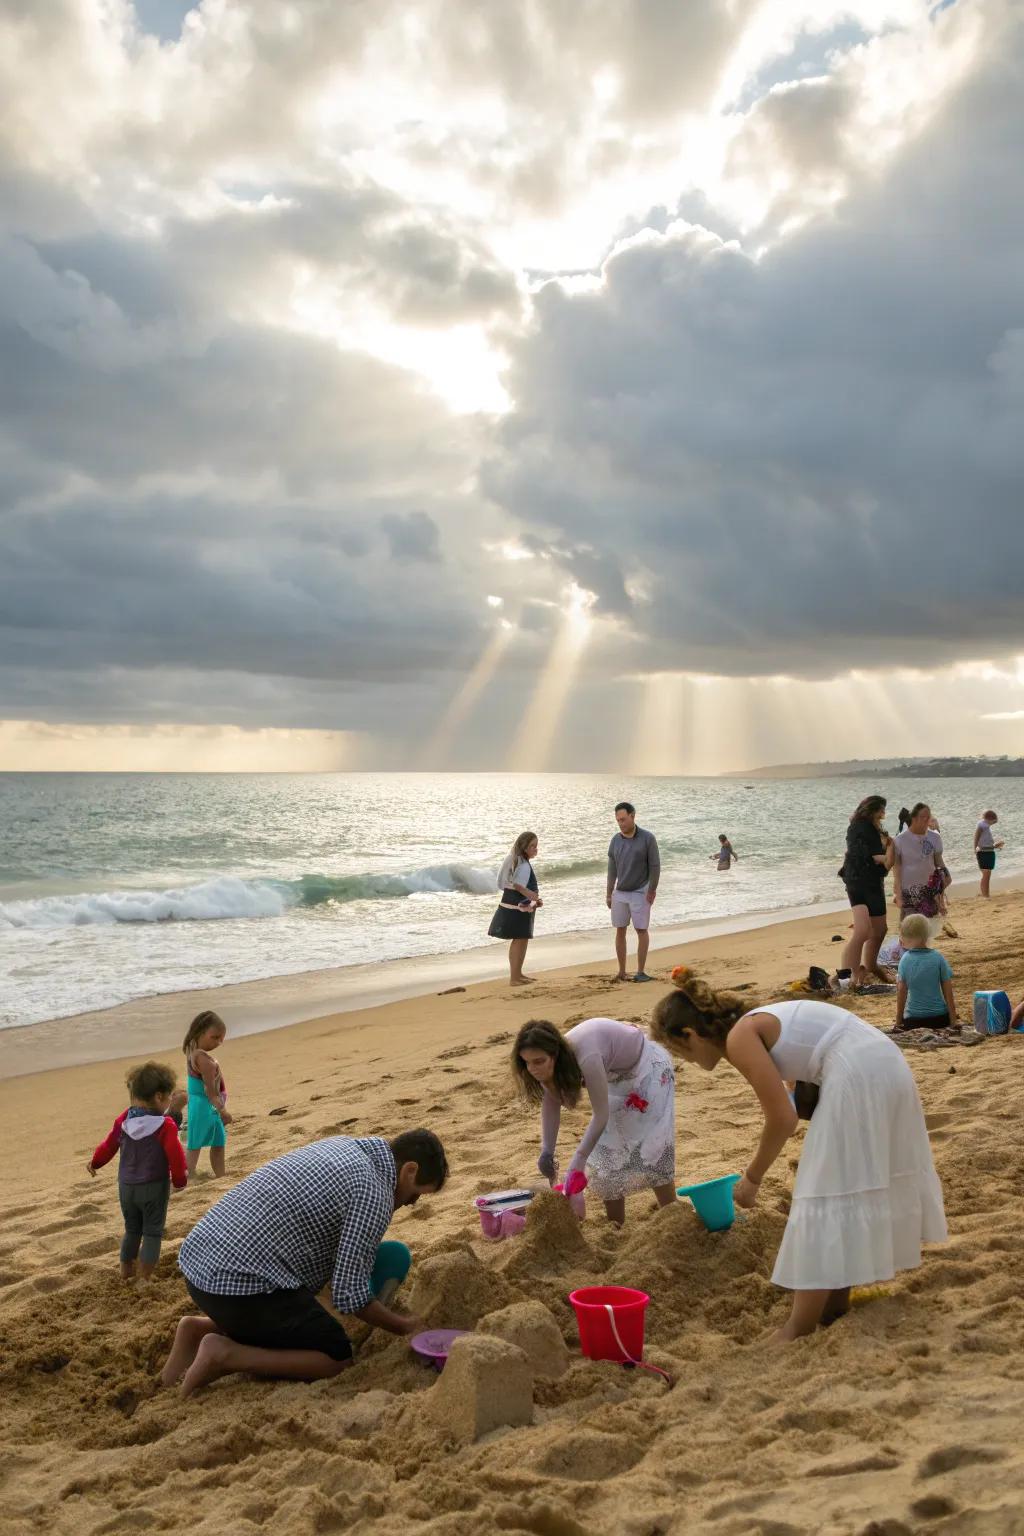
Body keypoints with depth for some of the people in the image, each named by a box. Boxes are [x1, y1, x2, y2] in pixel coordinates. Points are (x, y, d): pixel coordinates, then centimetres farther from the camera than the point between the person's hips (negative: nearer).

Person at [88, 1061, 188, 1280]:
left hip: (126, 1186, 6)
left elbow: (109, 1145, 10)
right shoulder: (165, 1125, -19)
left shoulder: (123, 1120, -1)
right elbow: (175, 1155, -19)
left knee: (132, 1229, 22)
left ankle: (126, 1271, 32)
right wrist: (180, 1180, -2)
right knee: (152, 1232, 4)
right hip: (154, 1187, -6)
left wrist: (94, 1162, 30)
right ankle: (144, 1278, 1)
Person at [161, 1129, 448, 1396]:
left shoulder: (339, 1144, 14)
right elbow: (350, 1295, -12)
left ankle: (201, 1329, 13)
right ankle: (225, 1355, -9)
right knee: (338, 1358, 2)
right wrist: (405, 1326, 4)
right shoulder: (374, 1194, -12)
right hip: (242, 1283, -9)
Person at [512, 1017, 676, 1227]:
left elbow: (601, 1114, -35)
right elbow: (550, 1103, -7)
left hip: (648, 1067, -7)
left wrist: (578, 1160, -33)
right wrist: (547, 1151, -16)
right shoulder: (554, 1063, -21)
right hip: (616, 1076, 7)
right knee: (606, 1150, 4)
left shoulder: (586, 1057, -43)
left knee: (650, 1148, -9)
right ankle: (615, 1226, 16)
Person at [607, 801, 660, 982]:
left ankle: (641, 972, 5)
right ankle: (622, 972, 10)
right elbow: (612, 868, 11)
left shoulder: (647, 838, -9)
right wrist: (609, 893, 9)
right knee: (620, 931, 4)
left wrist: (652, 890, -10)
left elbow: (655, 866, -7)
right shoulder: (616, 840, 4)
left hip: (640, 892, -4)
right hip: (620, 893, 4)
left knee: (642, 930, -2)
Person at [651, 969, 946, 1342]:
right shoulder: (756, 1023, 21)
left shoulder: (738, 1038, -6)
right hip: (886, 1066, 10)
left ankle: (796, 1334, 4)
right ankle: (834, 1303, 34)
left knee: (825, 1198, -2)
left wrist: (752, 1178, 5)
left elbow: (783, 1119, -9)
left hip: (856, 1079, -10)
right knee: (851, 1186, 21)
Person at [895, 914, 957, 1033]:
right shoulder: (938, 958, -3)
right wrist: (953, 1022, 9)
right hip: (940, 1017, 0)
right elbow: (948, 992, 1)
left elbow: (901, 991, 1)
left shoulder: (905, 959, -4)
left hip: (913, 1019, 0)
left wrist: (898, 1021, 11)